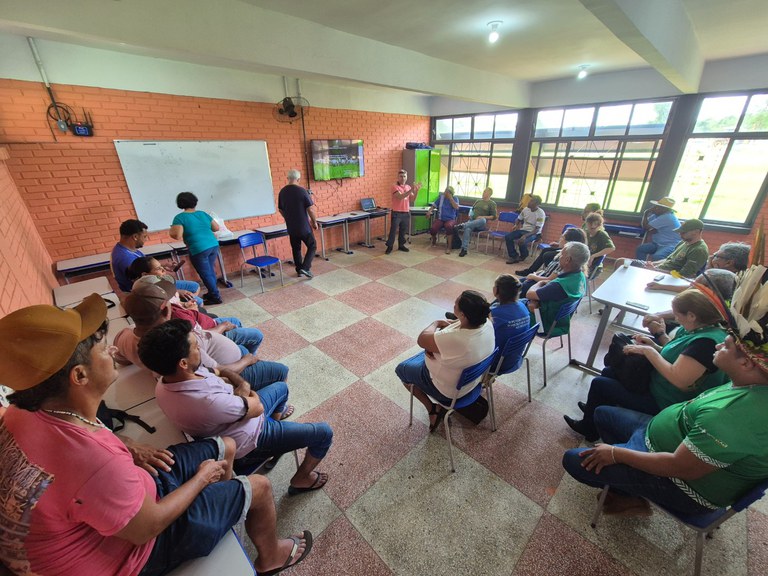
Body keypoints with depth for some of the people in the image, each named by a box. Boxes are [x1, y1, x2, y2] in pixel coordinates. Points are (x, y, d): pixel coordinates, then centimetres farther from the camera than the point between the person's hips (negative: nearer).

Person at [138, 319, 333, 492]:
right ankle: (301, 480, 25)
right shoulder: (208, 401, -43)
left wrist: (241, 384, -18)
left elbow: (217, 370, 0)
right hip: (249, 442, -7)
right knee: (323, 433, 2)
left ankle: (275, 420, 53)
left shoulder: (165, 382, -15)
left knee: (281, 387, 26)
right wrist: (244, 389, -6)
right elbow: (257, 407, -26)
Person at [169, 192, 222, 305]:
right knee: (210, 271, 20)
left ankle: (216, 297, 13)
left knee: (205, 274, 6)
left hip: (199, 249, -6)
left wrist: (171, 231, 8)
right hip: (214, 245, 6)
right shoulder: (203, 213, 11)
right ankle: (212, 293, 32)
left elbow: (177, 236, -14)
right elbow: (216, 228, 17)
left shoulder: (180, 217, -5)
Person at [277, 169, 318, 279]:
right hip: (303, 226, -5)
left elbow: (280, 210, 12)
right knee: (312, 246, 8)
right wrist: (314, 222, -1)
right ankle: (305, 268, -6)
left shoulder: (282, 192, 3)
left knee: (296, 249, 16)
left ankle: (299, 270, 22)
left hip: (291, 227, 5)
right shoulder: (302, 191, -13)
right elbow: (310, 209, -14)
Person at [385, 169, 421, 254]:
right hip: (396, 213, -5)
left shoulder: (408, 187, 11)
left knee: (403, 230, 12)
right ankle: (389, 246, 4)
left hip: (406, 213, 6)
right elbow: (400, 197, -22)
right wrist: (411, 190, -27)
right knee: (393, 230, -3)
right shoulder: (395, 187, -8)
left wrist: (416, 190, -11)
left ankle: (401, 245, 23)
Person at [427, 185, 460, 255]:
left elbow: (456, 207, -13)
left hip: (450, 219, -2)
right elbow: (434, 205, 10)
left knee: (449, 226, -40)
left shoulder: (454, 199, 6)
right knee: (433, 228, -30)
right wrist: (429, 211, -11)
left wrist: (450, 198, -11)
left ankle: (448, 246, -29)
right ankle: (434, 238, 9)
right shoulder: (441, 197, 13)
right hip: (440, 219, 2)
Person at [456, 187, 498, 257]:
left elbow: (494, 217, -1)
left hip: (482, 225, -3)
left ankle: (463, 225, -45)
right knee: (467, 229, -34)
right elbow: (471, 209, 32)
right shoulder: (478, 201, 23)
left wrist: (483, 217, -13)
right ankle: (464, 249, -37)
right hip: (472, 221, 3)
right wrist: (470, 214, 9)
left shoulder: (492, 204, 7)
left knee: (483, 220, -42)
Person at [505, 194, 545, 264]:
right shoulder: (525, 209, 0)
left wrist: (525, 236, -33)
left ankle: (523, 256, 0)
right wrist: (516, 225, -5)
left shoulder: (541, 213, -17)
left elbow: (537, 229, -20)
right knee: (507, 237, -18)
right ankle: (514, 256, -9)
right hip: (523, 229, 6)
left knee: (522, 241, -34)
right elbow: (519, 219, 18)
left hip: (533, 233, -6)